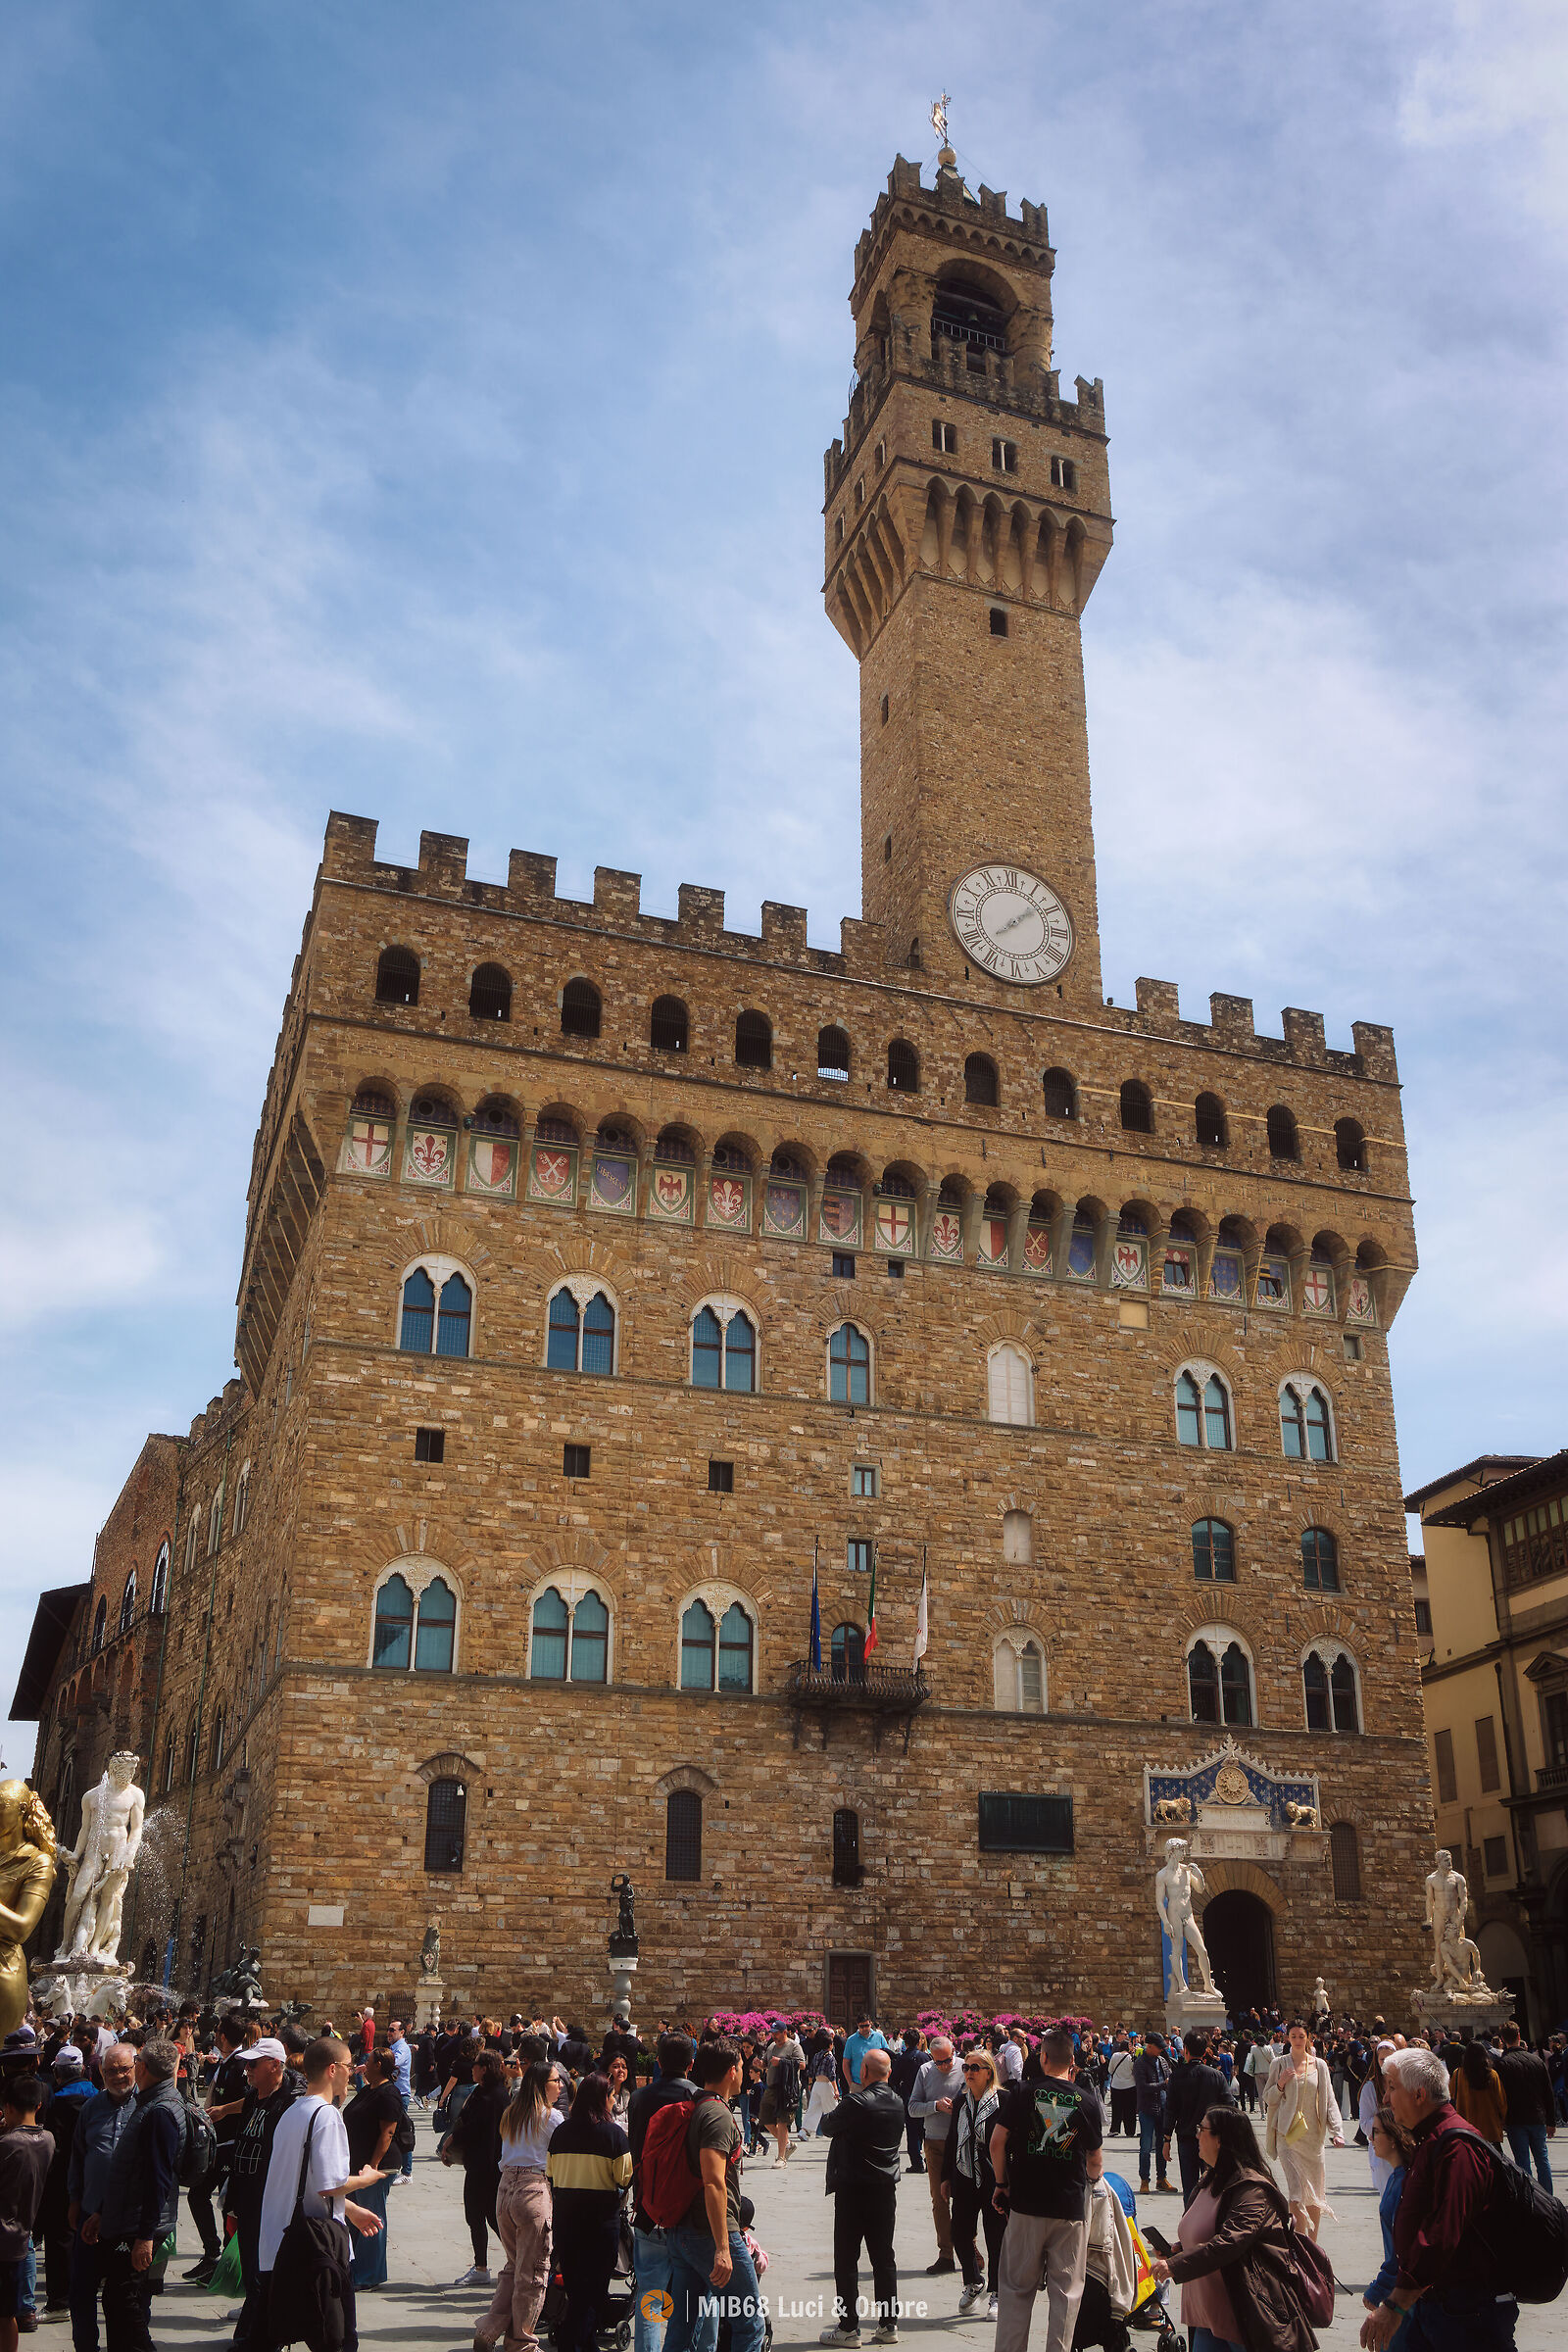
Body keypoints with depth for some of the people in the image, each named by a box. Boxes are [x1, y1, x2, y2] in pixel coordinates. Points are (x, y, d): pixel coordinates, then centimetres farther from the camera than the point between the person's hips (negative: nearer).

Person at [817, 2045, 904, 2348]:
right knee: (884, 2257, 12)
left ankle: (848, 2327, 5)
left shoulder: (856, 2103, -19)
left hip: (853, 2189, -6)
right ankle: (888, 2325, 15)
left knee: (847, 2259, 3)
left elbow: (828, 2127, -6)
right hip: (886, 2187, 6)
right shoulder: (898, 2103, 2)